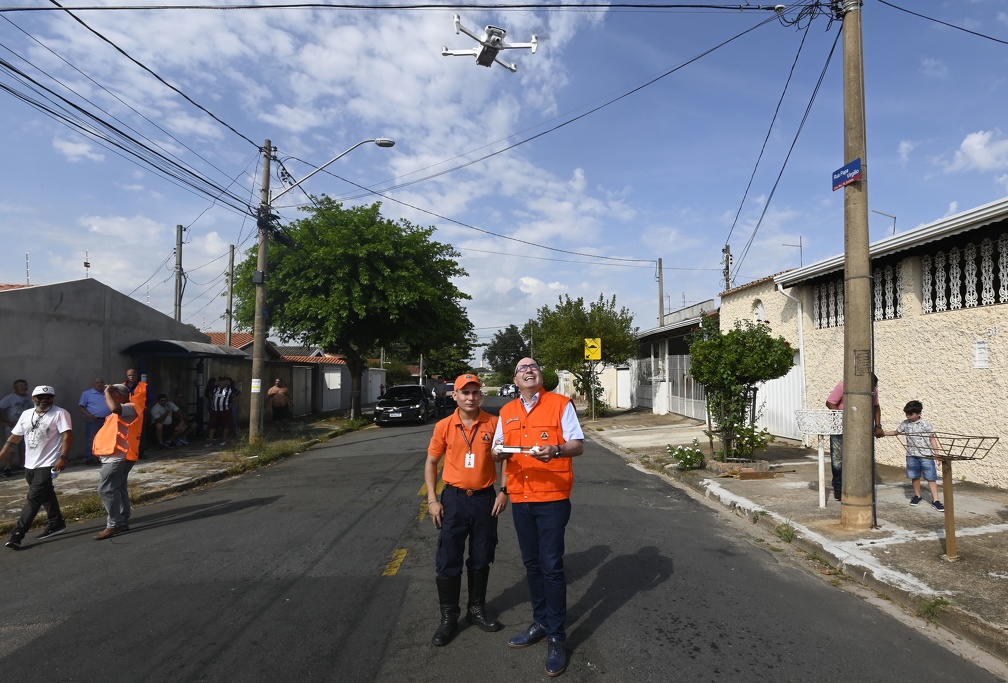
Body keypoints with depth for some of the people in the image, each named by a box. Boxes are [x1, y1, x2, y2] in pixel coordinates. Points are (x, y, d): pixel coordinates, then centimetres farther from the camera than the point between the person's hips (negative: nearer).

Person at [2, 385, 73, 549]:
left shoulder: (60, 413, -10)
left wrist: (63, 457, -26)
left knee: (34, 499, -9)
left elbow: (67, 436, -18)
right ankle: (56, 524, 30)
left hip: (47, 465, -7)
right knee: (45, 496, 18)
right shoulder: (26, 414, 10)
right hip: (29, 465, 7)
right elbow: (14, 437, 14)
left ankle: (17, 534, -7)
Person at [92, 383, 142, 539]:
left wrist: (107, 391, -20)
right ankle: (122, 522, 17)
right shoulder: (122, 411, 22)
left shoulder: (130, 408, -12)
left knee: (106, 489, -12)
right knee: (118, 488, 12)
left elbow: (114, 408, -33)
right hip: (116, 456, 11)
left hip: (117, 457, -11)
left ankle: (114, 524, -10)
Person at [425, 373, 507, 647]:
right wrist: (432, 499, -3)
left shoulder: (493, 423, -6)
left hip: (485, 499, 0)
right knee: (448, 561, 5)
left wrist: (504, 491, -3)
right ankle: (448, 617, 22)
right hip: (454, 499, 0)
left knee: (481, 559, 14)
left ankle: (477, 609, 33)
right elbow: (431, 462, 4)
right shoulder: (444, 426, -5)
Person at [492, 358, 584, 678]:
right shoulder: (506, 412, 10)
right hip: (520, 498, 5)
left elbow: (578, 445, -6)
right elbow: (498, 450, 13)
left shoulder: (561, 404, -4)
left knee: (552, 566, -3)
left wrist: (555, 450, -26)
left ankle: (556, 638, 10)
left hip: (552, 497, -5)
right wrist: (498, 452, -12)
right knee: (532, 564, 15)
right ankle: (541, 623, 31)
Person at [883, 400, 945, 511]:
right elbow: (896, 432, 19)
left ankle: (935, 501, 0)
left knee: (931, 478, -3)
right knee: (914, 477, 12)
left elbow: (932, 439, -3)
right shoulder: (905, 424, 4)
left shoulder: (926, 424, -7)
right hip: (911, 455, 4)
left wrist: (937, 454, -7)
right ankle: (917, 496, 28)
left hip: (926, 455, -4)